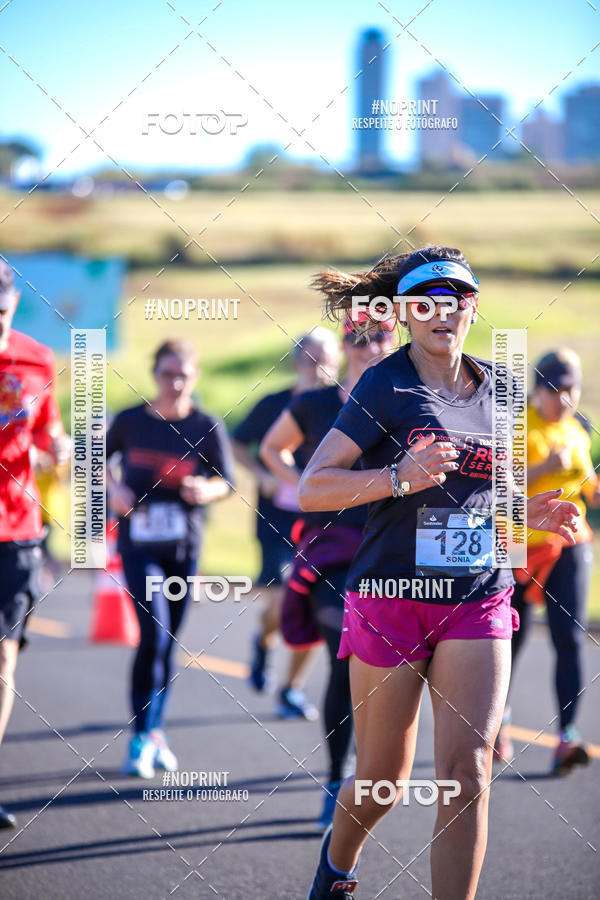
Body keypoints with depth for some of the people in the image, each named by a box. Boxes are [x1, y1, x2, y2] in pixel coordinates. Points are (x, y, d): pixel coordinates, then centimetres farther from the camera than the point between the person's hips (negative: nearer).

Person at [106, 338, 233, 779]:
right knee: (154, 633, -17)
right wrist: (113, 487, -4)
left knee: (168, 642, 10)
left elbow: (227, 481, 0)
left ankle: (155, 734, 25)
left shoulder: (206, 426, -2)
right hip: (139, 543, -2)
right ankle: (143, 736, -12)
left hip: (185, 547, 2)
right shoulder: (131, 421, -1)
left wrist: (206, 490, -22)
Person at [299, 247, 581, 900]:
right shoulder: (384, 386, -8)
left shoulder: (496, 390, 8)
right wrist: (399, 477, -27)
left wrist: (536, 513, 3)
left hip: (478, 602, 3)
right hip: (390, 598, -3)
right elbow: (309, 489, -13)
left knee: (467, 773, -13)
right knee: (382, 780, 10)